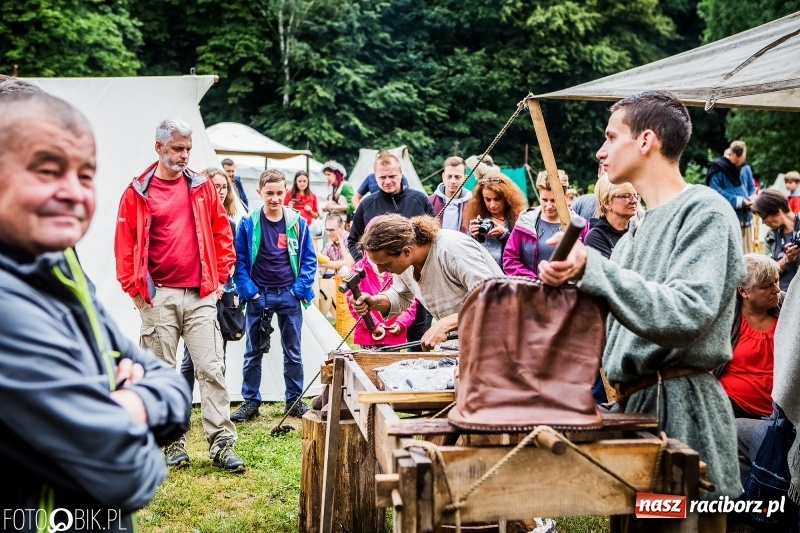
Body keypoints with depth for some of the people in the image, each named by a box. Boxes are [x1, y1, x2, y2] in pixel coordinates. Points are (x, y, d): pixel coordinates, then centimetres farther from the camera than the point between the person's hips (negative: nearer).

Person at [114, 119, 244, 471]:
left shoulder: (202, 187, 7)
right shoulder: (138, 192, 0)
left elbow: (222, 234, 12)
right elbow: (125, 244, 2)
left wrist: (221, 277, 8)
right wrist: (134, 288, -2)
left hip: (201, 296, 1)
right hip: (158, 297, -1)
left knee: (211, 369, -3)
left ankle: (221, 445, -1)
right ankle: (173, 443, 15)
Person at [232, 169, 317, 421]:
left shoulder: (298, 223, -3)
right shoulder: (248, 223, -5)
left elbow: (309, 259, 2)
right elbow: (239, 260, -1)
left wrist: (300, 289, -7)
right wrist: (249, 291, -9)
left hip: (289, 296, 1)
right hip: (258, 296, 0)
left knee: (293, 351, 9)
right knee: (253, 352, 8)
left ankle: (295, 400, 19)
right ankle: (250, 401, 18)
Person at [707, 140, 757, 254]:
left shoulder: (745, 168, 11)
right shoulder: (718, 168, -10)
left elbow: (752, 187, 21)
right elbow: (716, 193, -15)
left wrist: (752, 198, -3)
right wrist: (739, 201, -15)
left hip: (745, 217, 7)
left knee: (747, 254, 10)